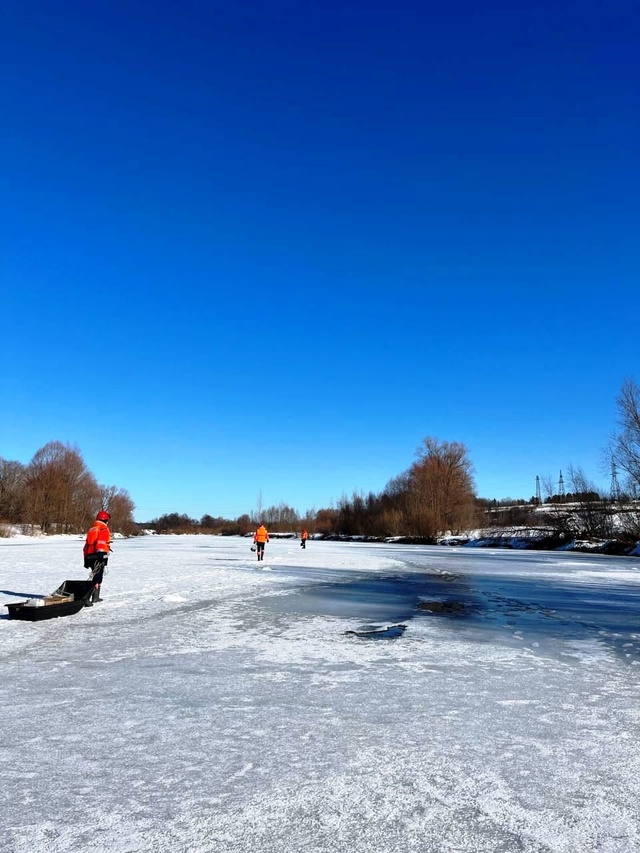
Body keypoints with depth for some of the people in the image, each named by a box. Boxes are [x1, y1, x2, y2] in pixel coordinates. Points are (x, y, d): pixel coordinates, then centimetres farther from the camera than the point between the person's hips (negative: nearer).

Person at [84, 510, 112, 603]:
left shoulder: (91, 529, 22)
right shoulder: (104, 529, -3)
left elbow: (87, 544, 22)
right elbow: (101, 542, -19)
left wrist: (86, 559, 25)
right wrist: (101, 555, -25)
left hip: (90, 556, 8)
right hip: (99, 555, -8)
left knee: (96, 576, 20)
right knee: (97, 577, -9)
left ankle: (96, 597, 25)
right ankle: (93, 598, -19)